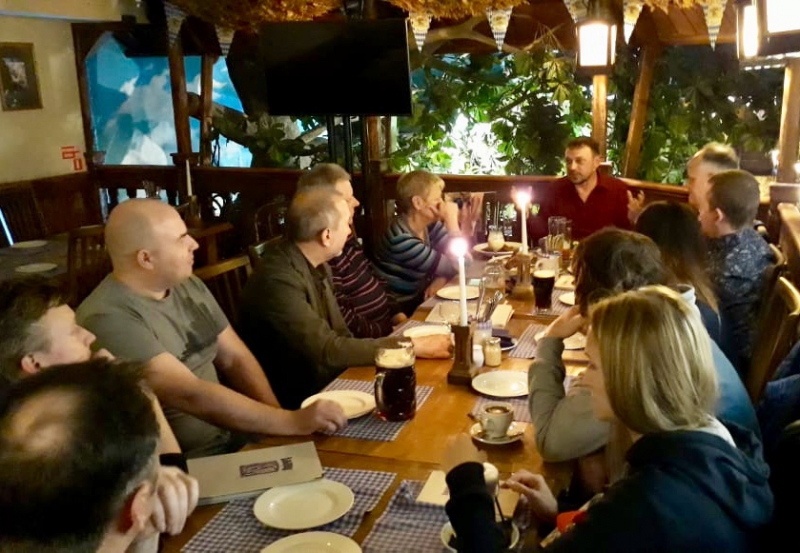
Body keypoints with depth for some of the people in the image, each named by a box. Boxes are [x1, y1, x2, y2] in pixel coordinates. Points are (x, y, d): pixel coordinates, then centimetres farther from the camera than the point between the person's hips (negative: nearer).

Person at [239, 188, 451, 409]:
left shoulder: (316, 266, 3)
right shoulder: (277, 280, -23)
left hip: (331, 380, 8)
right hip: (297, 401, -7)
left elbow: (339, 335, 6)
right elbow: (328, 352, -24)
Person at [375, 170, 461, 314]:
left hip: (420, 300, 8)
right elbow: (455, 266, -22)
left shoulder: (429, 225, -1)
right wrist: (451, 220, -20)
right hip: (400, 312, -7)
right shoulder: (401, 239, -27)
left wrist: (439, 281, -18)